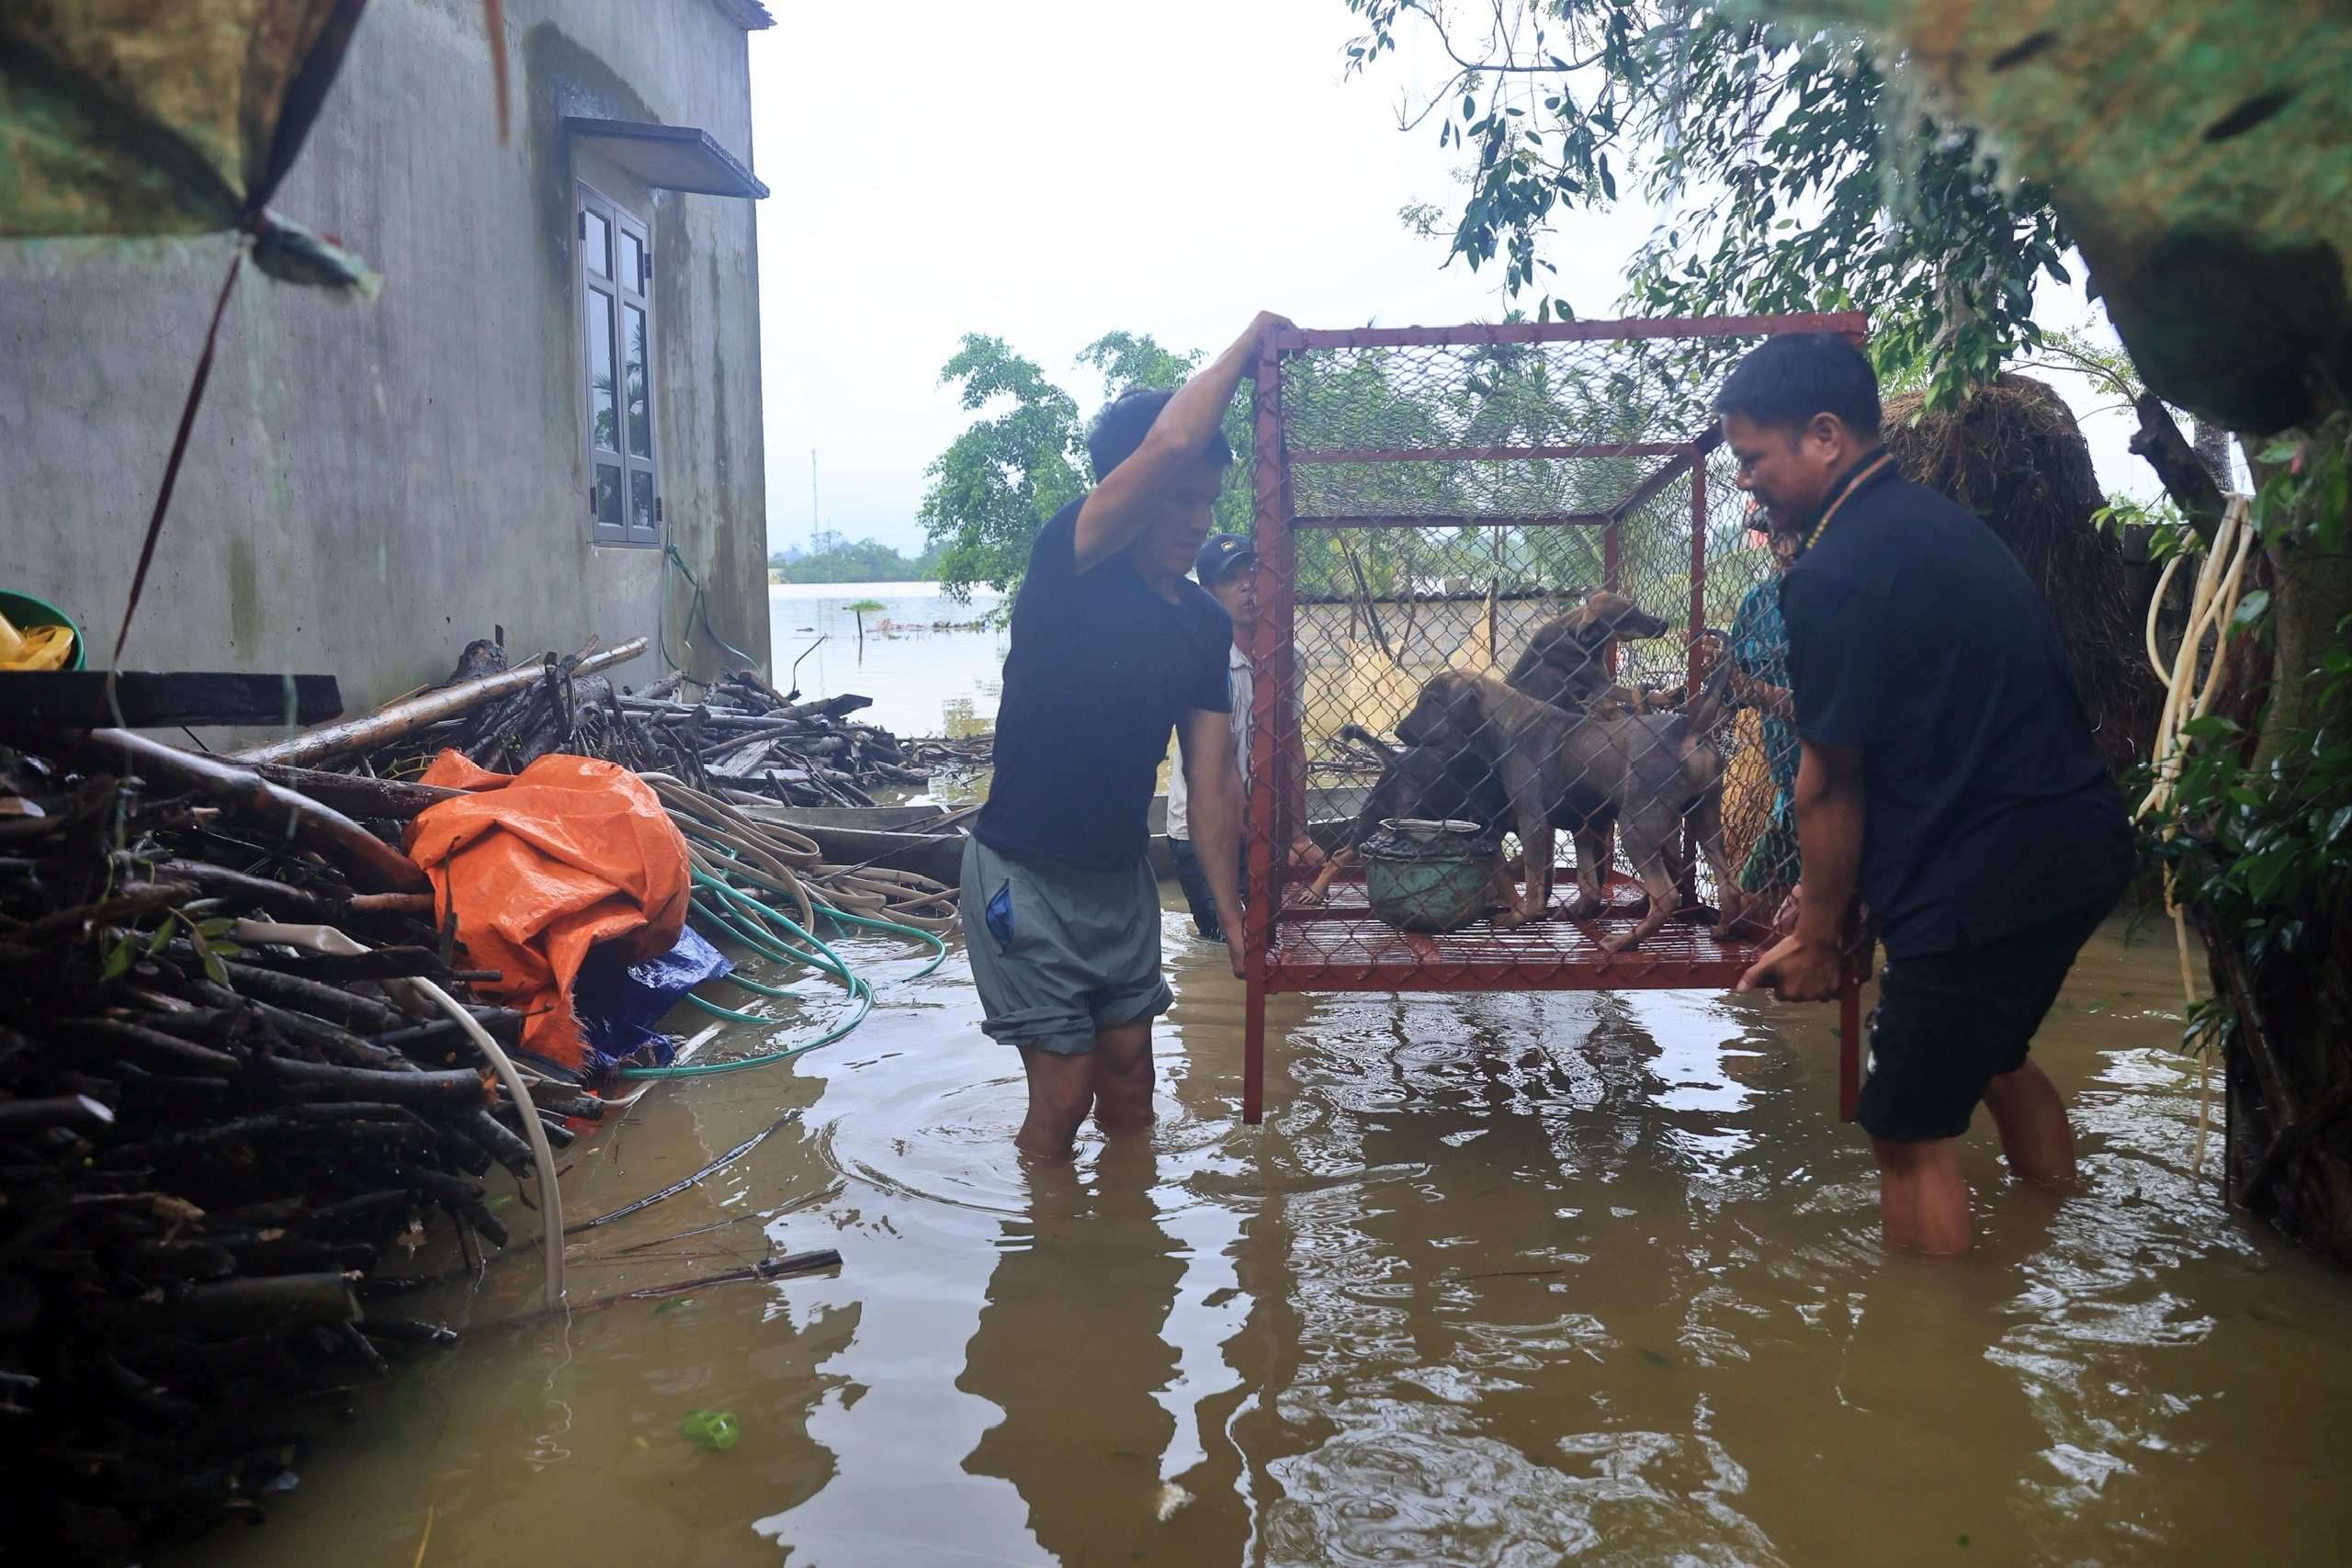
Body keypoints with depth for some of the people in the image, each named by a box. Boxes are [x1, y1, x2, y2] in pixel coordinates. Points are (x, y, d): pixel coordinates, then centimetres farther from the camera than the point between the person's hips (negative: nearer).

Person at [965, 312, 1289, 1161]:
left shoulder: (1206, 623, 2)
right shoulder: (1069, 562, -16)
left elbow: (1211, 776, 3)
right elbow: (1169, 444, -31)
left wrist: (1230, 913, -1)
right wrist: (1249, 341, -17)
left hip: (1122, 877, 6)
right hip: (1026, 877, -6)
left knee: (1129, 1076, 14)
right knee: (1065, 1090, -1)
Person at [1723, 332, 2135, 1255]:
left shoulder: (1835, 575, -18)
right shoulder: (1939, 522, 10)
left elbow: (1830, 786, -12)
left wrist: (1815, 937, 1)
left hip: (1981, 880, -10)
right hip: (2082, 842, 10)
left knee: (1911, 1130, 3)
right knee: (1997, 1057, 29)